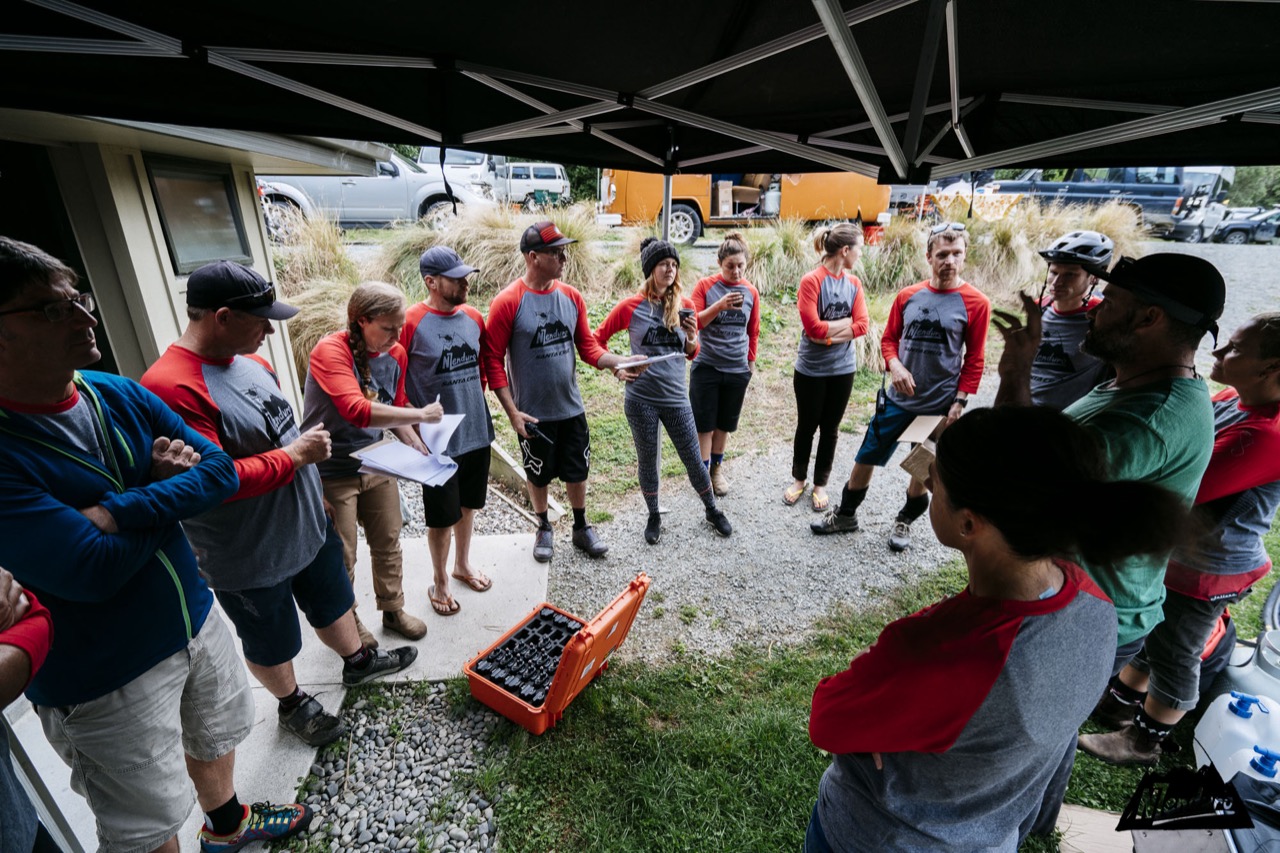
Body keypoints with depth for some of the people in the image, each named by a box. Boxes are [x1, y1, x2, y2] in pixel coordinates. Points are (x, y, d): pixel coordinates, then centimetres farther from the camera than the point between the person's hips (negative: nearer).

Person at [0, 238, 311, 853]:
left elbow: (222, 471, -9)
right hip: (103, 681, -6)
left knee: (216, 737, 30)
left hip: (195, 620, 7)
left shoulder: (120, 394, -5)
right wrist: (169, 488, -15)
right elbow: (94, 570, -29)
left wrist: (121, 510, -23)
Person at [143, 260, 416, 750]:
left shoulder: (250, 360, 0)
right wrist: (296, 455, -24)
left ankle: (358, 662, 50)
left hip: (309, 526, 7)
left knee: (332, 602, 27)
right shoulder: (172, 388, -28)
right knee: (272, 642, 19)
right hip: (250, 558, -7)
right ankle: (292, 705, 43)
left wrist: (316, 495, 16)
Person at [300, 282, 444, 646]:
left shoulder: (396, 354, -1)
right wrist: (421, 414, -31)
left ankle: (393, 610, 37)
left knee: (388, 544, 17)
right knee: (341, 558, 9)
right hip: (331, 472, -6)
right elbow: (357, 411, -36)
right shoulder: (330, 351, -22)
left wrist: (421, 450, -4)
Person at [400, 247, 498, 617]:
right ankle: (439, 583, 33)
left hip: (477, 433, 5)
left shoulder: (473, 317, 2)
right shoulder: (411, 323, -16)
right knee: (442, 517, 10)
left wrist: (476, 398, 13)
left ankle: (462, 565, 44)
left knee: (468, 505, 21)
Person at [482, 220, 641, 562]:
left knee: (577, 471, 16)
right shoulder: (508, 302, -16)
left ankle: (581, 528, 38)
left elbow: (588, 346, 5)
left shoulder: (571, 296, -1)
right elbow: (493, 360, -13)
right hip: (533, 414, -3)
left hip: (571, 408, 4)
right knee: (539, 475, 16)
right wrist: (512, 412, -17)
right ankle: (544, 529, 40)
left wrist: (617, 363, -14)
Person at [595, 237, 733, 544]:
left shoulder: (685, 306, 2)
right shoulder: (631, 306, -6)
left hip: (675, 397, 2)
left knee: (693, 459, 10)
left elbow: (692, 353, 11)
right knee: (647, 461, 13)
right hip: (640, 399, -1)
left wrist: (691, 338, -10)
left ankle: (712, 511, 32)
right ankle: (654, 517, 33)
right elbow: (599, 337, 5)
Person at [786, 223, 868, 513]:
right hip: (810, 370, -4)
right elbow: (814, 328, -20)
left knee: (830, 428, 13)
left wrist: (830, 334, -15)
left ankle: (820, 484, 29)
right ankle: (799, 479, 31)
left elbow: (863, 325, -5)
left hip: (843, 369, 4)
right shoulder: (811, 280, -13)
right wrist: (847, 320, -10)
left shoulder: (854, 282, 3)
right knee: (806, 426, 11)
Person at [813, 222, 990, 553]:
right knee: (865, 459, 8)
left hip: (939, 405, -2)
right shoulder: (908, 295, 0)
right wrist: (894, 366, -13)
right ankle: (846, 516, 29)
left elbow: (974, 360, -4)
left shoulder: (976, 303, -8)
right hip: (898, 399, 2)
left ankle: (904, 522, 39)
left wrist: (959, 403, -9)